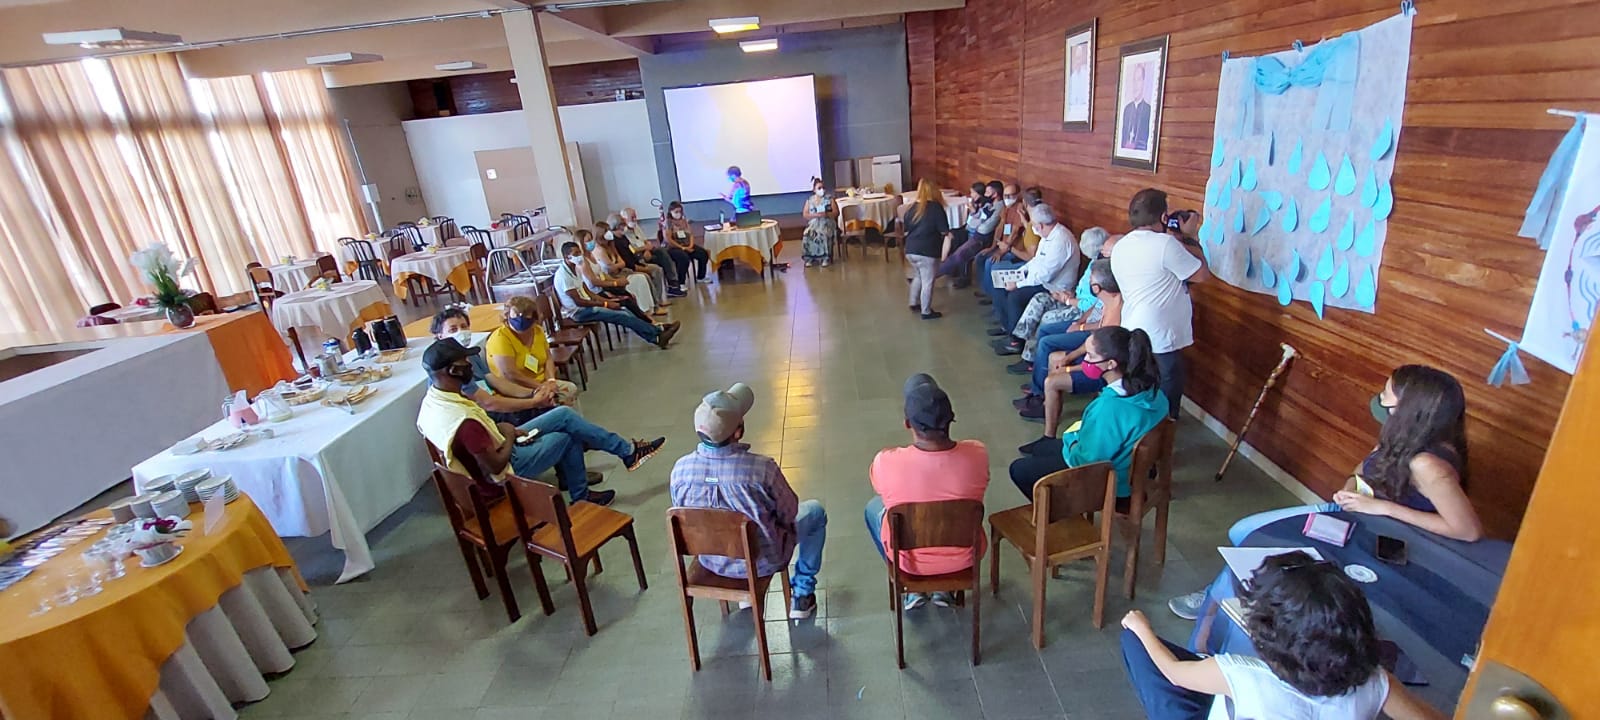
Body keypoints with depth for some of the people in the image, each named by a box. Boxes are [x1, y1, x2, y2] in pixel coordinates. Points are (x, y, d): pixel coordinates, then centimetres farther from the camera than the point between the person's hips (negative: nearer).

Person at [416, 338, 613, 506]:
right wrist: (509, 435, -14)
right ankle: (581, 498, 21)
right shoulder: (465, 420, -38)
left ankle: (567, 478, 35)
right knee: (568, 438, 3)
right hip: (506, 468, -9)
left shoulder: (430, 400, -9)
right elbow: (495, 466, -29)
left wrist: (498, 428, -1)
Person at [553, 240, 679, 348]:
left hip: (586, 306, 9)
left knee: (624, 311, -7)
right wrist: (605, 304, -18)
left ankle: (656, 336, -12)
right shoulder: (563, 275, -20)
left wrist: (608, 300, 3)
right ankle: (659, 334, -11)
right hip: (578, 312, -9)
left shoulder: (575, 268, 9)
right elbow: (578, 301, -23)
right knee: (623, 316, -17)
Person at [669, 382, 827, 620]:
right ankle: (802, 595, 30)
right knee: (816, 511, 21)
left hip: (712, 560, 4)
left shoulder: (680, 469, -23)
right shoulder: (762, 468, -34)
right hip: (763, 561, -4)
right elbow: (789, 514, -16)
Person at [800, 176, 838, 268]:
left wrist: (826, 214, -18)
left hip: (827, 223, -1)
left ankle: (826, 258, -27)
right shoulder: (809, 200, 10)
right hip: (813, 224, 1)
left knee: (824, 234, -36)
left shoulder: (829, 199, 7)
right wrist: (816, 215, -15)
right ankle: (810, 258, -21)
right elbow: (805, 215, 2)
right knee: (808, 235, -31)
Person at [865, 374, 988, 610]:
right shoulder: (977, 453, -24)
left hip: (910, 559, -2)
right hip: (965, 557, 2)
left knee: (873, 507, 27)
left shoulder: (887, 461, -30)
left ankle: (912, 589, 25)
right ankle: (945, 588, 30)